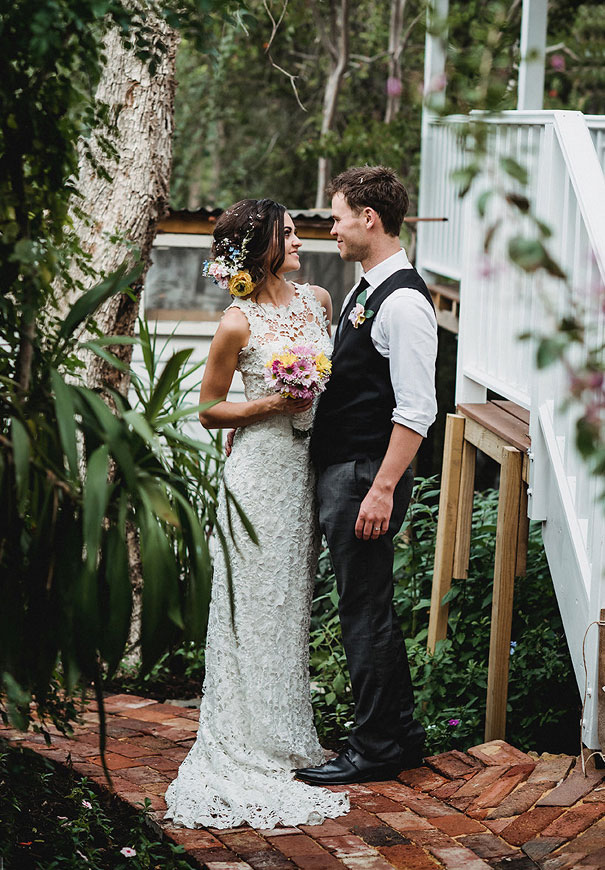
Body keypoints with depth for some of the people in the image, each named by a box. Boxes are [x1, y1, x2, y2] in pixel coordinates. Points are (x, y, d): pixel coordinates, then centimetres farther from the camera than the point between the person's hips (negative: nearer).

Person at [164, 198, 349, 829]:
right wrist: (269, 405, -16)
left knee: (294, 596, 12)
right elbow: (208, 411, -4)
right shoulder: (238, 324, -10)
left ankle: (288, 730, 21)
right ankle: (252, 738, 7)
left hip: (308, 465, 6)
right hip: (261, 471, -6)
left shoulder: (317, 299, 7)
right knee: (257, 600, -2)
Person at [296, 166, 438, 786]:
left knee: (365, 612, -2)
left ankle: (377, 748, 8)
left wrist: (382, 489, -24)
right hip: (339, 472, 10)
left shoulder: (403, 302, -18)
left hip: (366, 478, -10)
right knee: (368, 608, 16)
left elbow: (416, 411, -22)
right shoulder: (365, 290, 14)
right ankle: (400, 734, 27)